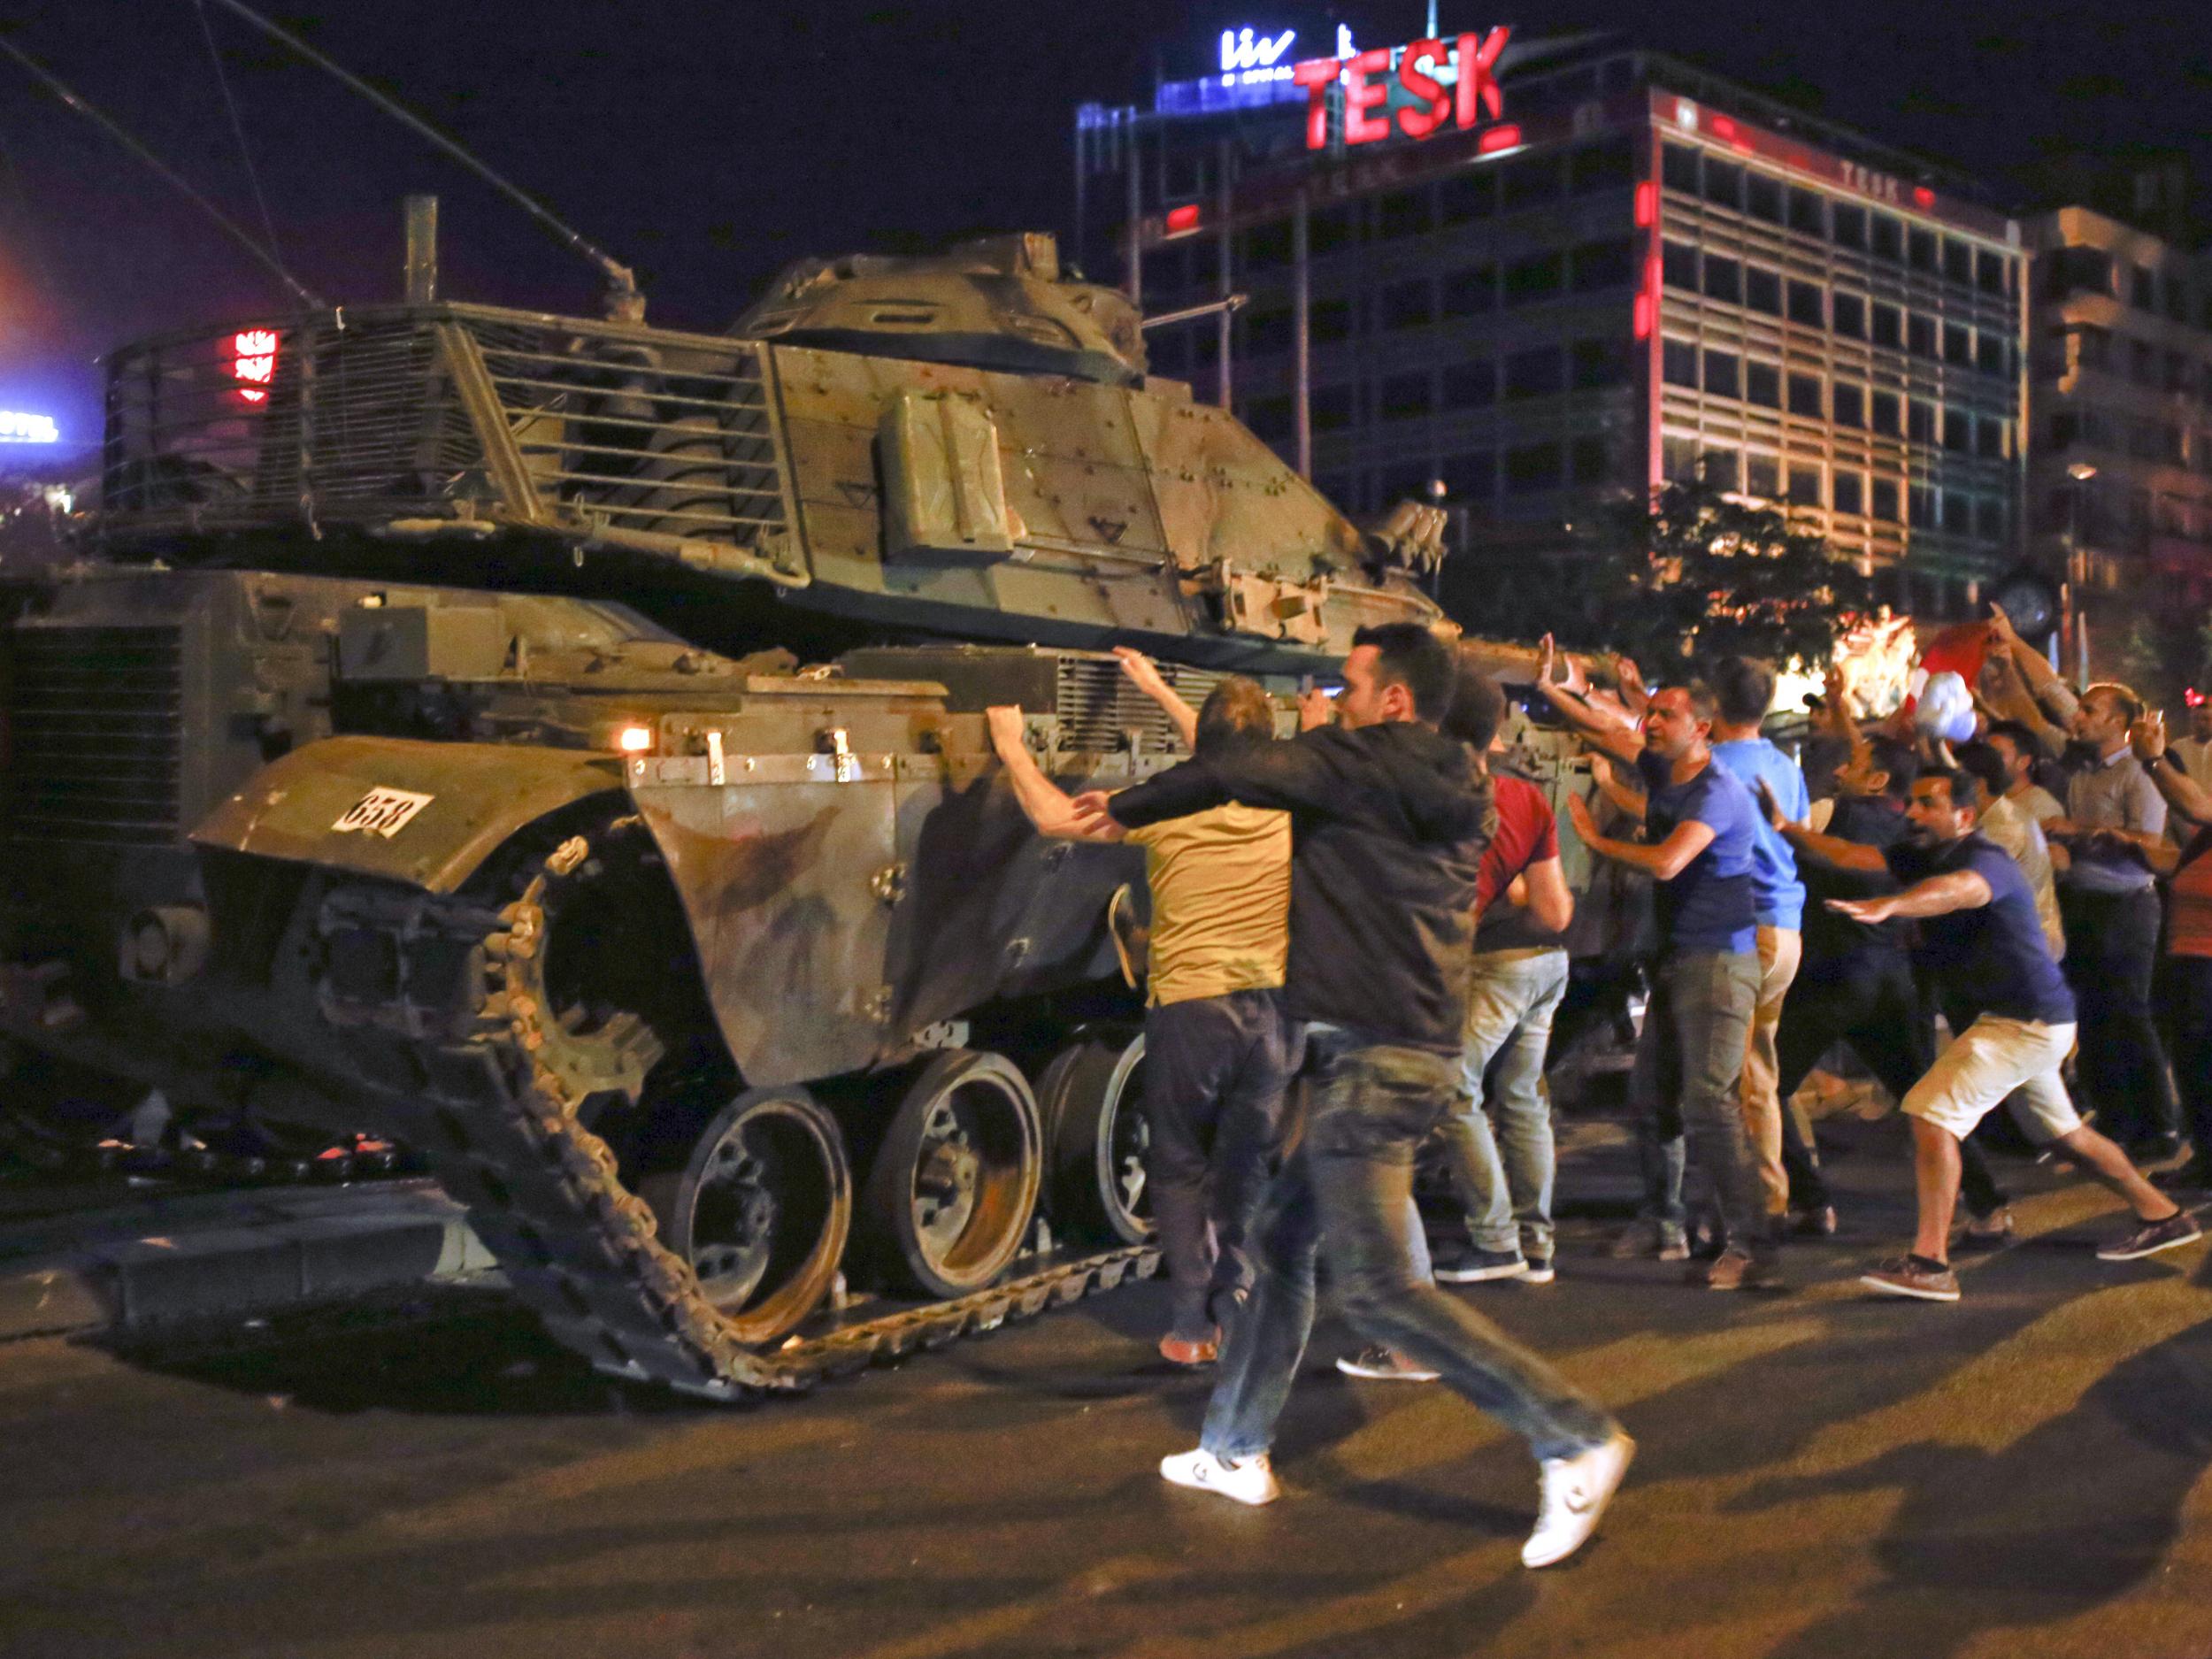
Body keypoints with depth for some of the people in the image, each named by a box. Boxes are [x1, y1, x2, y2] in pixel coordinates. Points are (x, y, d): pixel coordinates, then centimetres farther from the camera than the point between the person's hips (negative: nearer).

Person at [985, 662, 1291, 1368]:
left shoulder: (1164, 807, -9)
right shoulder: (1286, 807, 2)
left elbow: (1054, 818, -1)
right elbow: (1225, 767, 24)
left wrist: (1011, 747, 15)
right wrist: (1159, 692, 35)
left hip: (1188, 1006, -3)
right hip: (1269, 1011, 3)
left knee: (1179, 1168, 12)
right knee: (1246, 1169, 17)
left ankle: (1192, 1323, 8)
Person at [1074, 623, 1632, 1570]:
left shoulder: (1359, 763, -9)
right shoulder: (1451, 796, 16)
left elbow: (1225, 776, -4)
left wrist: (1122, 809, 10)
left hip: (1373, 1060, -10)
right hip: (1411, 1054, 10)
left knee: (1376, 1289, -8)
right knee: (1279, 1239, 18)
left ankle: (1575, 1438, -6)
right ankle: (1236, 1452, 26)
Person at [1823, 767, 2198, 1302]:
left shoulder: (1985, 861, -24)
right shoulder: (1923, 857, 5)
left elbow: (1958, 889, -47)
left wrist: (1888, 905, -66)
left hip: (2028, 1021, -11)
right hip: (2026, 1019, 11)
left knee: (1930, 1111, -20)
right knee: (2061, 1130, 26)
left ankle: (1930, 1263, -20)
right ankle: (2161, 1215, 45)